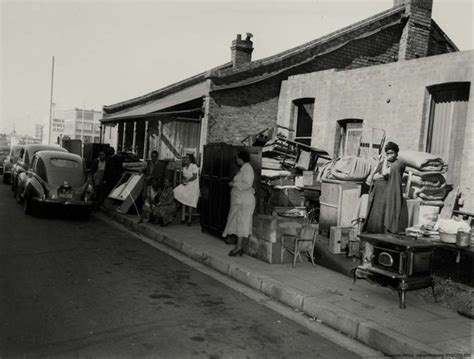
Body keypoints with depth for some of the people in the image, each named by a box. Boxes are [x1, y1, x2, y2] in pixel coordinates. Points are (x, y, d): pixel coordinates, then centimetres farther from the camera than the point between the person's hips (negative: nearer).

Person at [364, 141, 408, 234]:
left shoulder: (400, 163, 1)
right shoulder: (382, 163, 19)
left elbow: (385, 172, -12)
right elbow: (373, 177, 9)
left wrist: (386, 161, 3)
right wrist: (383, 175, -7)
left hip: (390, 194, -5)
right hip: (377, 194, 5)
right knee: (374, 218, -3)